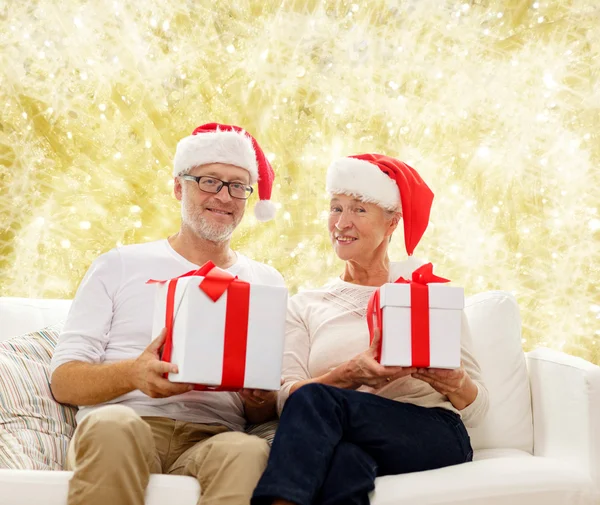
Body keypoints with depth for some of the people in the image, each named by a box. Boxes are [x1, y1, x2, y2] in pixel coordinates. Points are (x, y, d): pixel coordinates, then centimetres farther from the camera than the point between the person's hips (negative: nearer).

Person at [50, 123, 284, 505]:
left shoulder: (267, 283, 19)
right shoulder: (119, 267, 14)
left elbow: (267, 413, 16)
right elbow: (64, 381, 5)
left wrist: (260, 398, -9)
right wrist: (133, 373, -16)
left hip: (212, 437, 0)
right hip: (122, 426, 1)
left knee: (250, 452, -36)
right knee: (112, 425, -36)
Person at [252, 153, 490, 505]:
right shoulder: (305, 306, 18)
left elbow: (476, 409, 10)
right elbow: (286, 397, 2)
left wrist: (453, 383, -14)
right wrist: (350, 374, -16)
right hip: (350, 441, 1)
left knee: (314, 399, -30)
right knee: (344, 461, -39)